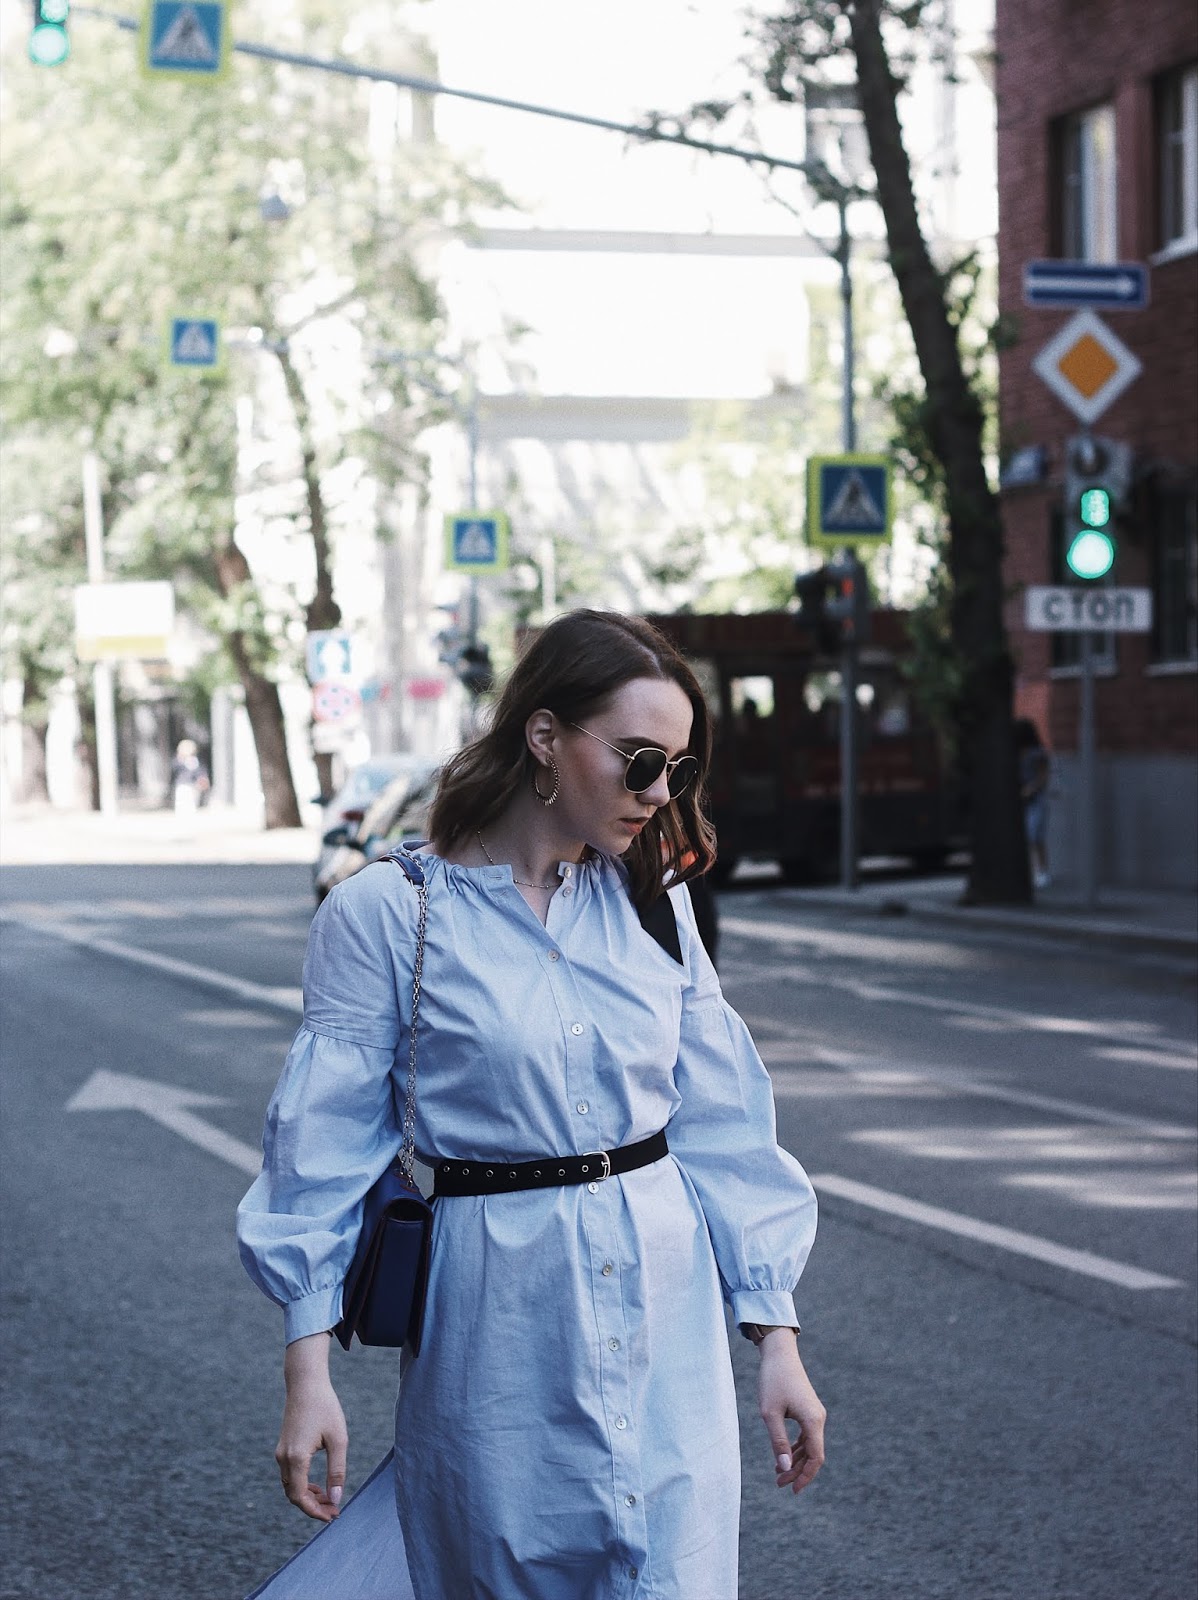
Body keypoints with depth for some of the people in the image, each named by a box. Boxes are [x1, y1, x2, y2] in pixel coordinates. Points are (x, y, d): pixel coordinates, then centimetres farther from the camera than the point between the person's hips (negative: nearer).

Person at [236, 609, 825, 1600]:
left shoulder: (653, 900, 6)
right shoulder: (386, 913, -7)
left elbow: (722, 1126, 7)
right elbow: (325, 1146, -5)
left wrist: (777, 1340, 4)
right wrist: (308, 1375, -8)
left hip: (667, 1322, 3)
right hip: (495, 1325, -3)